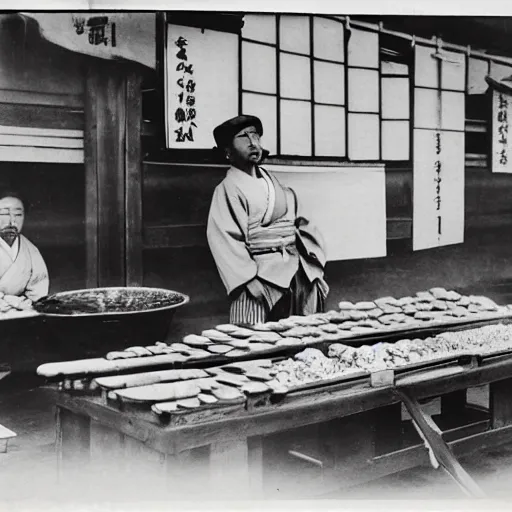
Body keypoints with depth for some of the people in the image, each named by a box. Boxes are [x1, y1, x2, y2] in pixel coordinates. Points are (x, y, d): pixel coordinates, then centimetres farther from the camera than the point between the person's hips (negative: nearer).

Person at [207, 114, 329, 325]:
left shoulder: (274, 183, 14)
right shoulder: (227, 190, -3)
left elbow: (302, 228, 14)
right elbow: (226, 244, -11)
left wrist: (316, 273, 5)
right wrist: (252, 282, -19)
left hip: (300, 275, 6)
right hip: (262, 278, -5)